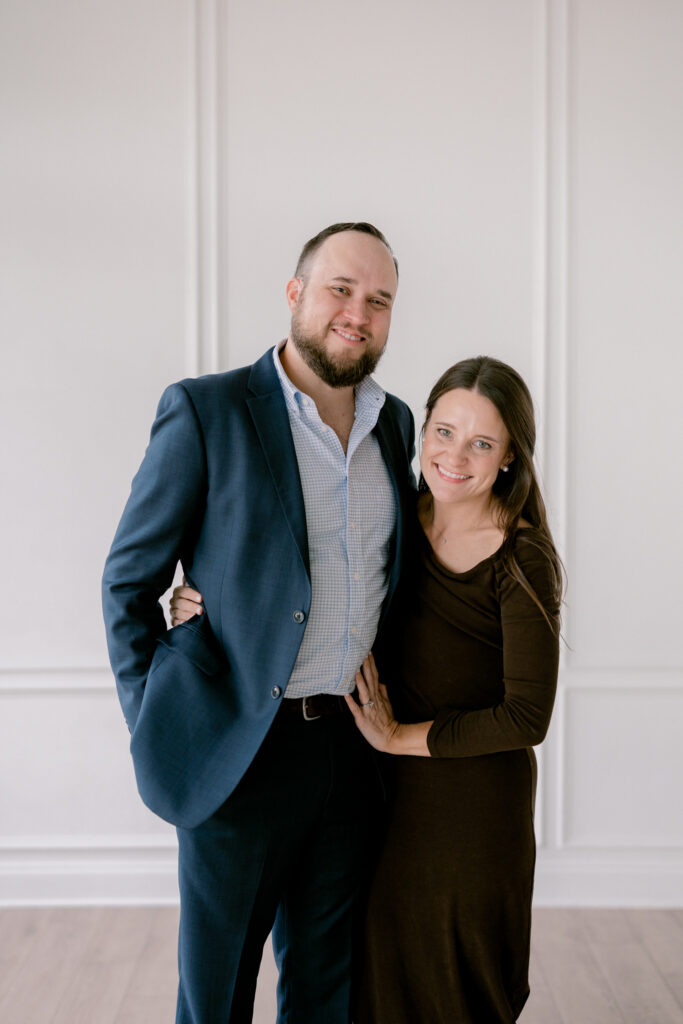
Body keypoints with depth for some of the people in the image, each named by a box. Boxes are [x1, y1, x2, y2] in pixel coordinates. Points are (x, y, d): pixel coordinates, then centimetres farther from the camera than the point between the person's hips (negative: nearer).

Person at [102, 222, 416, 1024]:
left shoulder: (394, 424, 8)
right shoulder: (205, 411, -8)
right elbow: (128, 582, -4)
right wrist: (156, 732, -7)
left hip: (354, 749, 5)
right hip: (240, 750, -4)